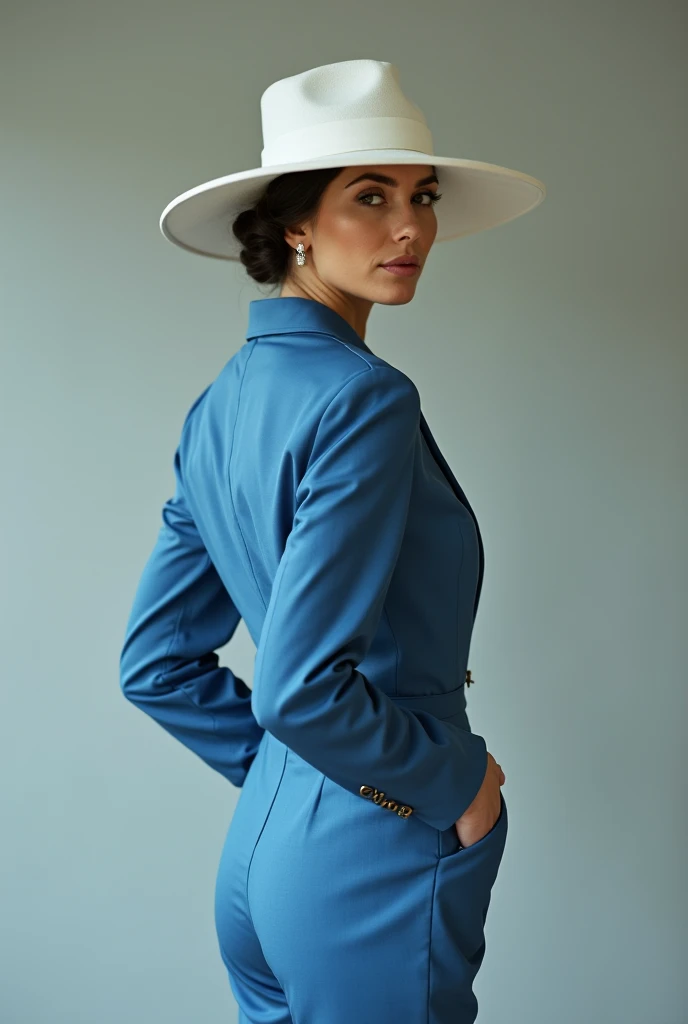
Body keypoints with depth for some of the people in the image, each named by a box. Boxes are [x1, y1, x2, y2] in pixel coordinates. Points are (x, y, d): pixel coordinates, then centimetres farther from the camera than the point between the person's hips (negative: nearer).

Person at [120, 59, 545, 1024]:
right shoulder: (364, 397, -21)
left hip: (258, 849, 8)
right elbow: (299, 687, -27)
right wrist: (456, 783, -12)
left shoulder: (221, 401, 4)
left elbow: (155, 664, 8)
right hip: (376, 869, -8)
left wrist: (282, 772, 10)